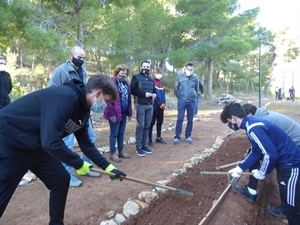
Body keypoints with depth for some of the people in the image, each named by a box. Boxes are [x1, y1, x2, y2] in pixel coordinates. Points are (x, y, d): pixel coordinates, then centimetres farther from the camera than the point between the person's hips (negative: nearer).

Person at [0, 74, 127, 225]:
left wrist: (108, 167, 6)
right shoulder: (66, 97, -30)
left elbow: (85, 143, 9)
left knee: (61, 179, 7)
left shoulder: (83, 109, 0)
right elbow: (51, 143, -35)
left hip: (35, 145, 9)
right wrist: (79, 164, -21)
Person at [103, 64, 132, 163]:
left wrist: (129, 112, 11)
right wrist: (112, 113, -20)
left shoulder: (126, 83, 12)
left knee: (121, 133, 16)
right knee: (114, 133, 3)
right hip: (115, 113, -7)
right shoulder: (112, 82, -12)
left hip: (124, 113, 7)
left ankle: (121, 151, 28)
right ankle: (113, 153, 15)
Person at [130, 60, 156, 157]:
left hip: (150, 105, 6)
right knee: (140, 126, -4)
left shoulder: (151, 79, 18)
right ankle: (138, 146, 5)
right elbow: (132, 90, -9)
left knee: (147, 126, 9)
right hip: (141, 105, -5)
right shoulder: (136, 77, 0)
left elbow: (154, 90, 24)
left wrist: (154, 94, 1)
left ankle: (144, 145, 19)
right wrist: (144, 94, -15)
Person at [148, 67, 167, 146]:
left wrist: (164, 103, -2)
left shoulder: (162, 83, 15)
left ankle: (158, 138, 22)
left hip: (161, 106, 7)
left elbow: (164, 94, 14)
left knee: (160, 122, 12)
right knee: (152, 122, -3)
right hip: (154, 105, -7)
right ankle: (149, 139, 3)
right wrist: (159, 104, -13)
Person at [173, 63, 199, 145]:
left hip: (192, 102, 2)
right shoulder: (180, 77, -2)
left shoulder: (195, 79, 3)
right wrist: (179, 98, 6)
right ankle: (177, 137, 3)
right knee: (180, 119, -4)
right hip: (182, 101, -2)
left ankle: (188, 136, 19)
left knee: (190, 120, 7)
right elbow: (176, 89, 5)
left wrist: (194, 98, 11)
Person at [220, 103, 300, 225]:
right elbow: (255, 151, 12)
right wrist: (240, 168, 10)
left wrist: (262, 173, -10)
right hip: (285, 162, 10)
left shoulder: (253, 128, -26)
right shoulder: (252, 124, 5)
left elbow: (271, 155, -27)